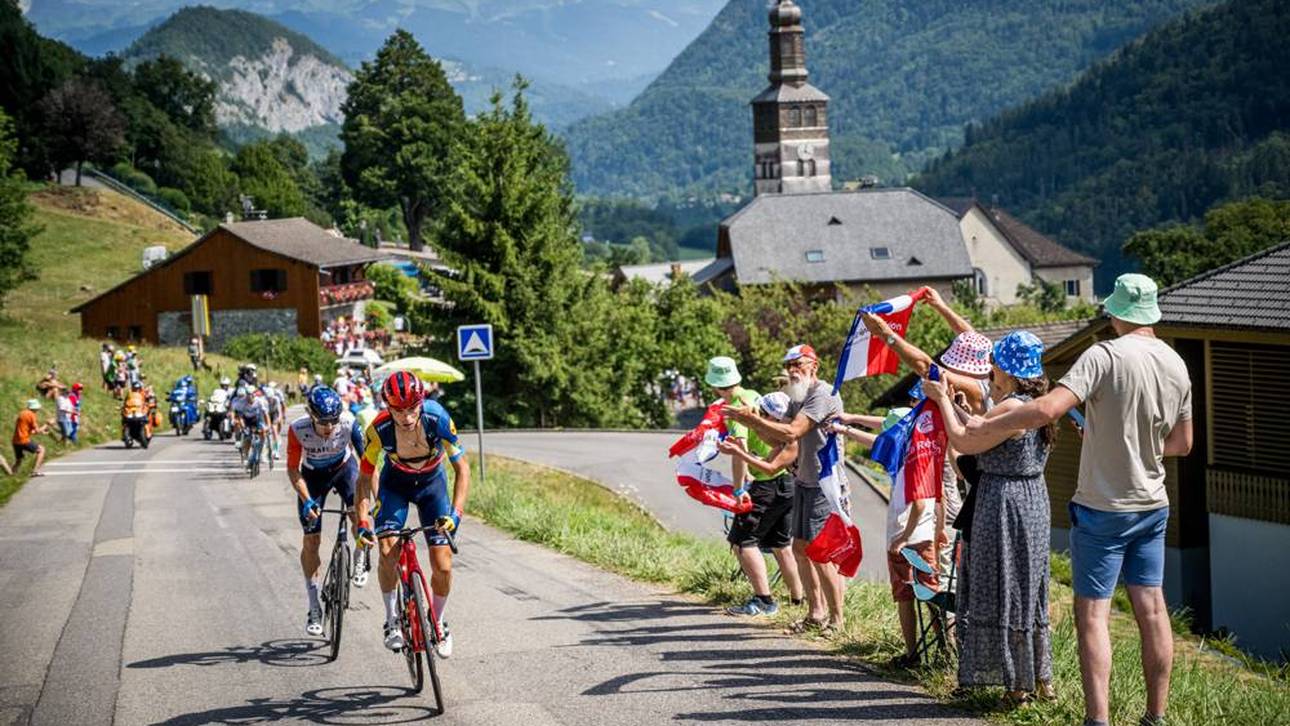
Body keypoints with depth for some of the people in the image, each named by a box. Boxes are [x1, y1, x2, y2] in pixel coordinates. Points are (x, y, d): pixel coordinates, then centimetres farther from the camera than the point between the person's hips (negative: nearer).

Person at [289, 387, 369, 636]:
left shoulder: (348, 423, -32)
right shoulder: (298, 429, -31)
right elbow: (293, 469, -20)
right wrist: (307, 501, -31)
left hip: (344, 468, 0)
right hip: (313, 475, 0)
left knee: (360, 515, -27)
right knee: (311, 541, -3)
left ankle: (360, 558, 6)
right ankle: (314, 608, 7)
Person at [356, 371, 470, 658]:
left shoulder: (437, 419, -32)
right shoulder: (380, 428, -29)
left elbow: (462, 467, -24)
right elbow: (365, 476, -17)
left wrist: (455, 512, -35)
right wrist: (363, 522, -27)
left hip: (432, 483, 0)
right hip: (396, 483, 0)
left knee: (443, 565, -8)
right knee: (388, 551, -23)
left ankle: (437, 623, 18)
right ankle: (392, 621, -3)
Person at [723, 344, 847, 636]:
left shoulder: (824, 395, -15)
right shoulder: (798, 397, 16)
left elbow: (791, 433, -23)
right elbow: (777, 438, 13)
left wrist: (752, 418, -18)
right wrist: (751, 422, -3)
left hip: (825, 485, -10)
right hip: (804, 482, 10)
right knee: (800, 548, 11)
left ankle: (836, 620, -1)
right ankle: (816, 613, 22)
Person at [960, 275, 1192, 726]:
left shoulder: (1106, 356, -17)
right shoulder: (1176, 365, 5)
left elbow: (1048, 408, -27)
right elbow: (1182, 444, 14)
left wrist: (986, 426, -16)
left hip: (1103, 507, -6)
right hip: (1153, 505, 6)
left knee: (1092, 613, -2)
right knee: (1151, 607, 10)